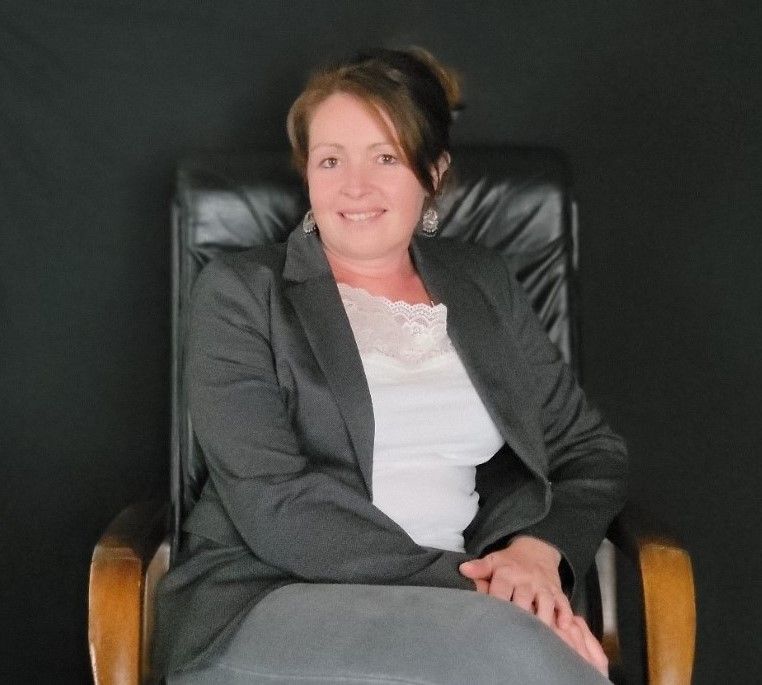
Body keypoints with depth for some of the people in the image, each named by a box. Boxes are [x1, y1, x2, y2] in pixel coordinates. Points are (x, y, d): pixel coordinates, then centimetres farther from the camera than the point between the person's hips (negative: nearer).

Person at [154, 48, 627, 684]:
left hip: (449, 606, 4)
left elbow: (591, 448, 14)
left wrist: (539, 551, -8)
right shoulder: (240, 292, 2)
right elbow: (274, 503, -9)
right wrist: (459, 581, -18)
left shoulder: (484, 285, 14)